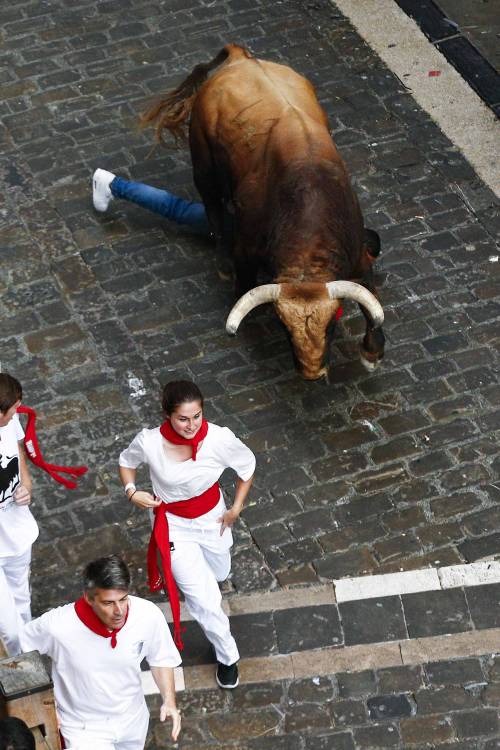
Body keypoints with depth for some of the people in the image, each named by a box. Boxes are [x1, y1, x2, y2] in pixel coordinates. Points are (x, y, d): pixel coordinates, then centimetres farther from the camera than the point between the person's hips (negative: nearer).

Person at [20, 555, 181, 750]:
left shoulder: (149, 615, -23)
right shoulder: (57, 625, -31)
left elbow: (161, 659, -3)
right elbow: (18, 653, -11)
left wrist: (169, 700, -15)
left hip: (133, 720, 3)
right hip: (84, 727, -3)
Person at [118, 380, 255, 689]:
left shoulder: (220, 439, -29)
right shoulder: (150, 442, -29)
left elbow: (248, 466, -7)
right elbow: (127, 461, -3)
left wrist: (236, 509, -4)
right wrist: (131, 491, -19)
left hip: (212, 517, 2)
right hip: (174, 524, -2)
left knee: (219, 573, 30)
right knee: (204, 599, -2)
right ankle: (227, 655, 25)